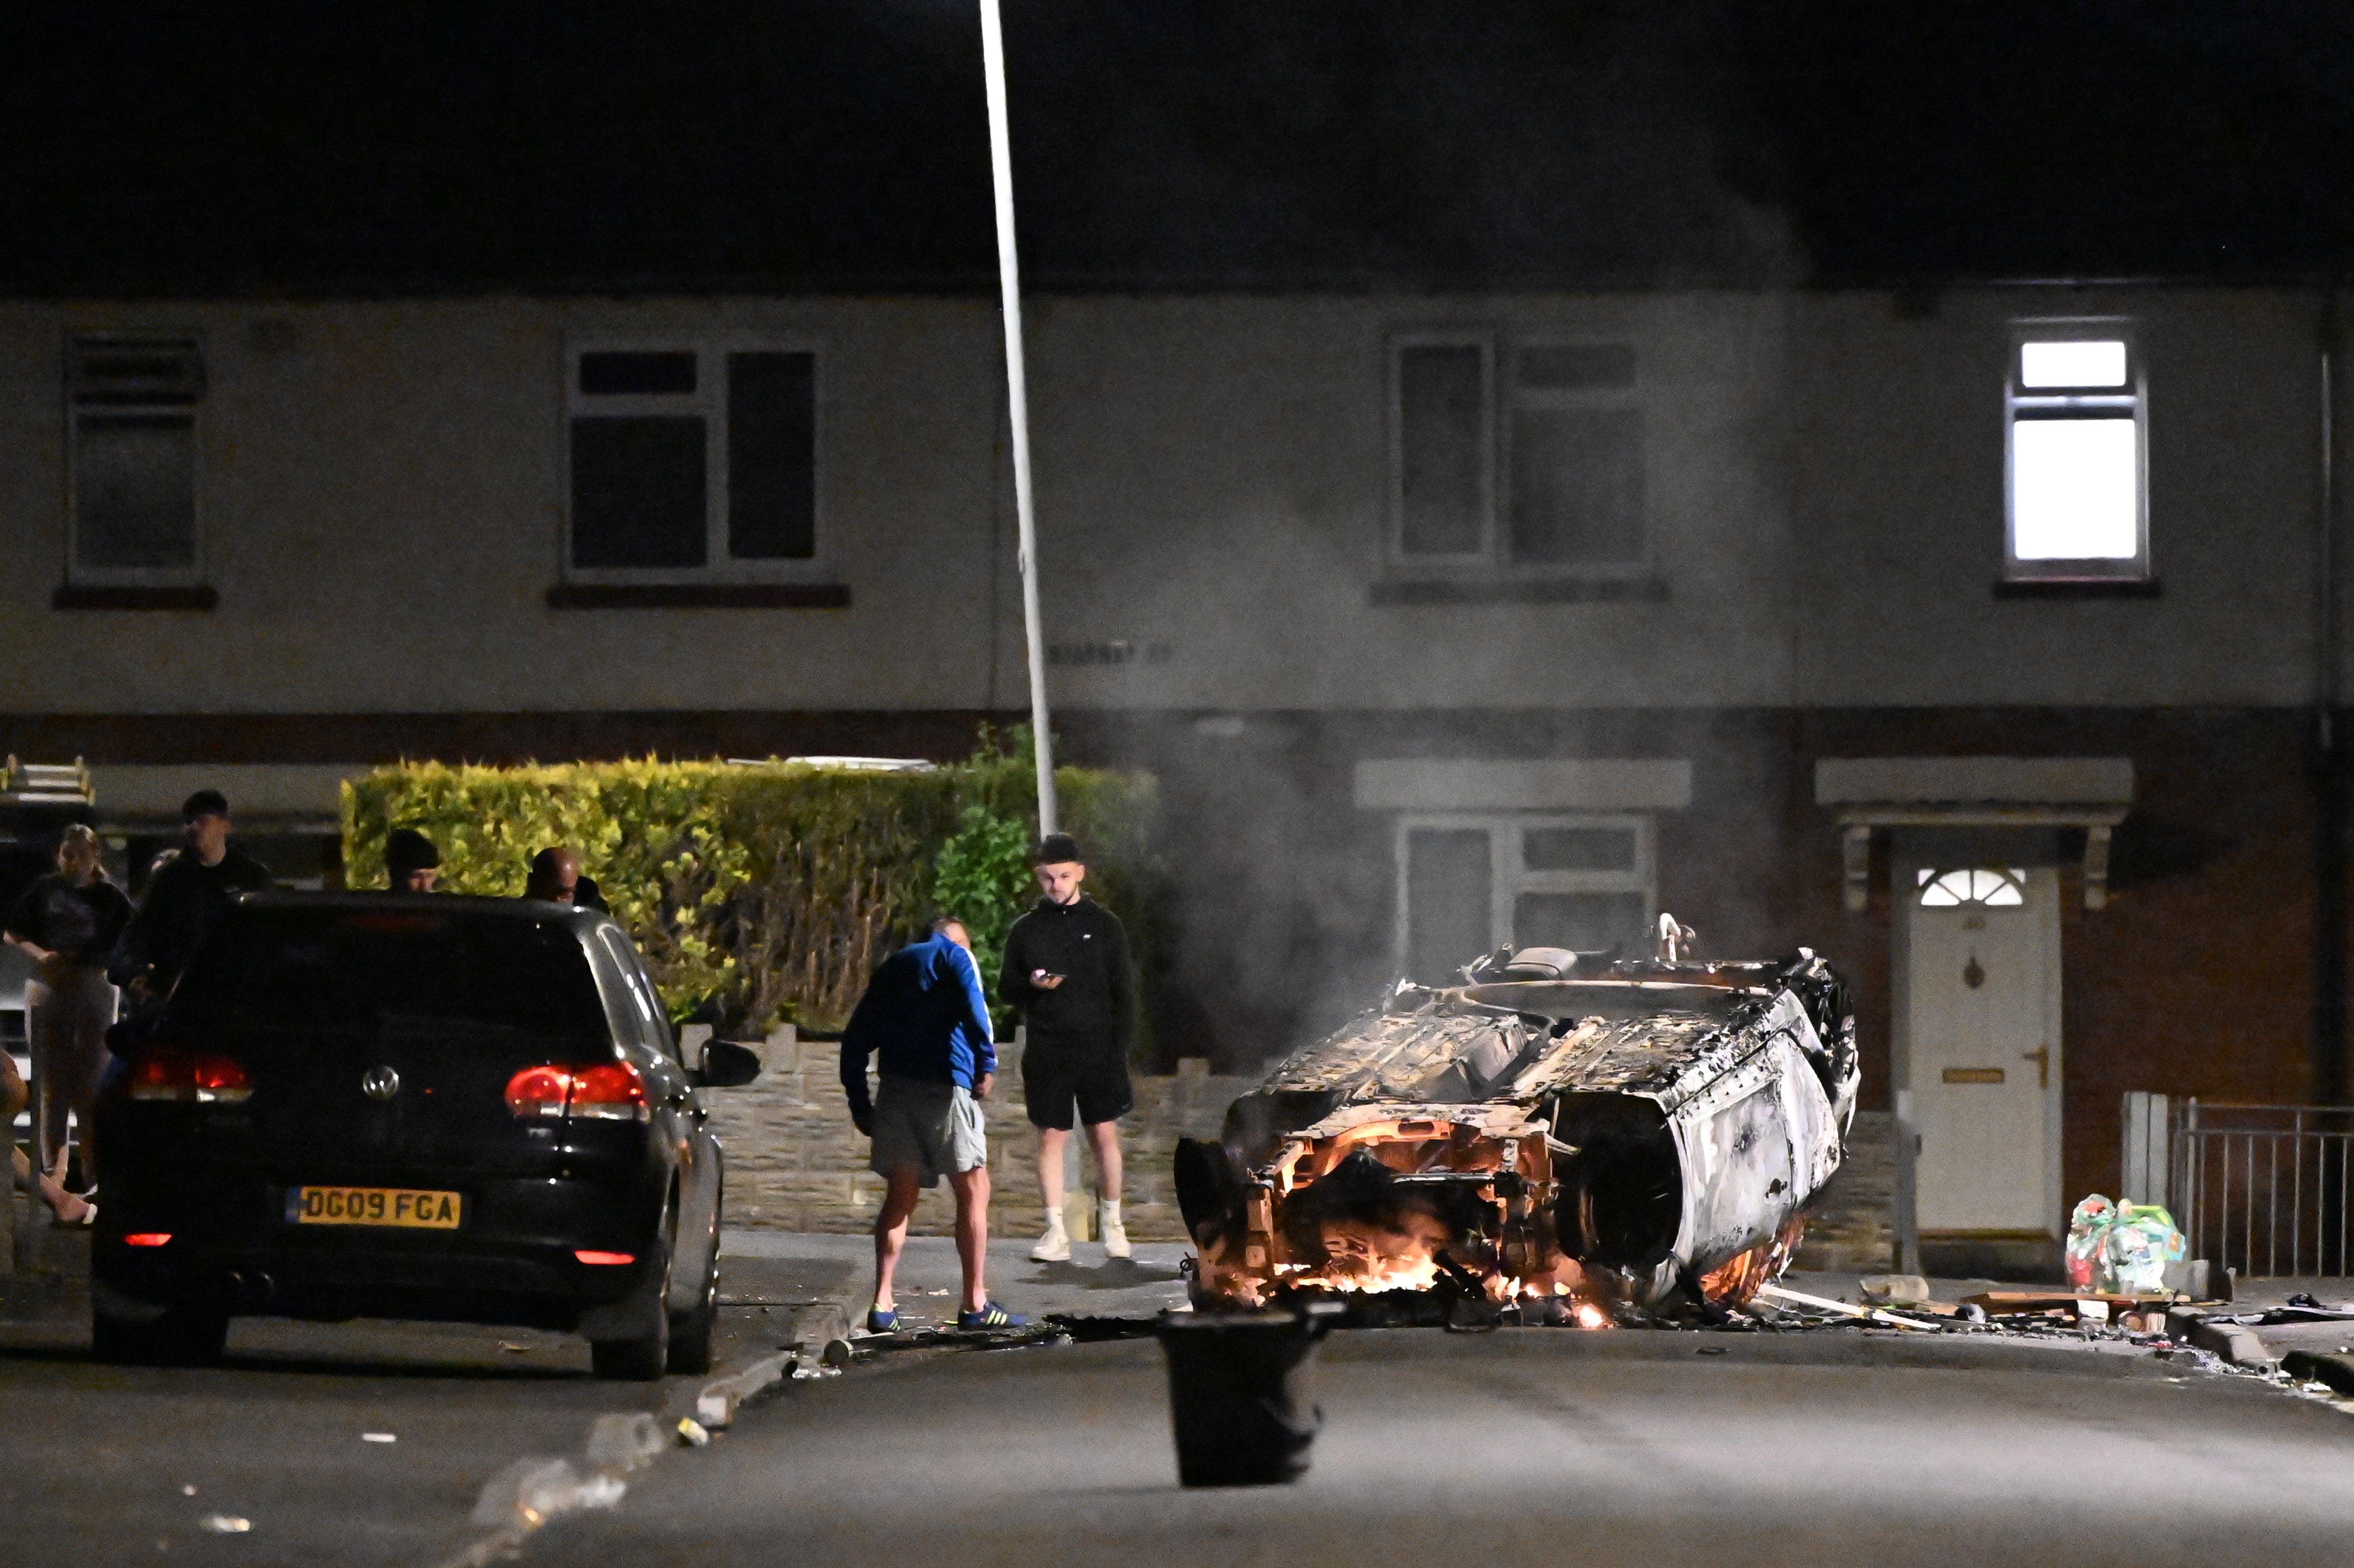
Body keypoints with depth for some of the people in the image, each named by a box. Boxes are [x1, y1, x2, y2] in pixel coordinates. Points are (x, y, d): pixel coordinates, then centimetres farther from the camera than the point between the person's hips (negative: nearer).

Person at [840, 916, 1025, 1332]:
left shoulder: (893, 966, 24)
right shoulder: (955, 955, 9)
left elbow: (855, 1039, 19)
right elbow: (973, 1005, -12)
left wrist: (858, 1101, 19)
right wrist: (986, 1063, -17)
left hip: (895, 1087, 5)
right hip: (946, 1084, -5)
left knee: (900, 1197, 11)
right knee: (973, 1190, 3)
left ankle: (883, 1303, 3)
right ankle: (976, 1305, 1)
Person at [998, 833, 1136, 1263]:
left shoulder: (1104, 925, 4)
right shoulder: (1026, 930, 7)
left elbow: (1122, 991, 5)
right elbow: (1006, 991, 10)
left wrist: (1120, 1046, -4)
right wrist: (1032, 985, -12)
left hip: (1097, 1049, -1)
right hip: (1046, 1051, 1)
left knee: (1105, 1134, 0)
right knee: (1051, 1136, 0)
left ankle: (1111, 1223, 14)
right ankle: (1056, 1232, 4)